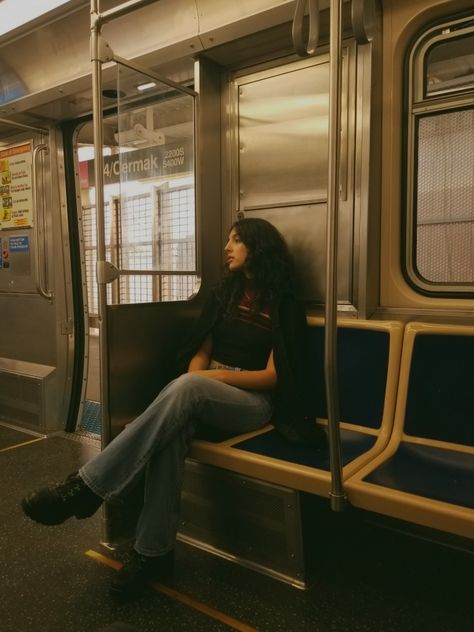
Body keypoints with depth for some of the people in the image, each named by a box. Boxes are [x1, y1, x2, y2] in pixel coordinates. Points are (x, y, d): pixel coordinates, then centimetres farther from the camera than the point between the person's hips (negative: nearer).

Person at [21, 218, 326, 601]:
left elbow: (274, 376, -6)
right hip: (205, 394, 4)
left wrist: (220, 375, -16)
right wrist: (193, 376, -10)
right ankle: (154, 551, -26)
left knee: (187, 387, -36)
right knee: (173, 427, -32)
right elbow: (201, 350, 12)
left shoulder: (285, 307, -1)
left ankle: (87, 486, -35)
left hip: (254, 401, -4)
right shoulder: (225, 293, 15)